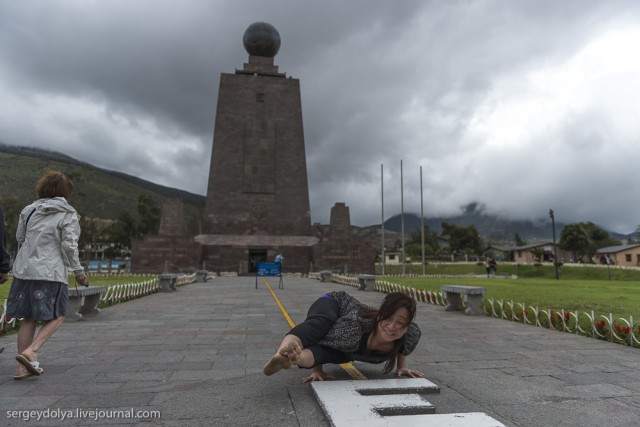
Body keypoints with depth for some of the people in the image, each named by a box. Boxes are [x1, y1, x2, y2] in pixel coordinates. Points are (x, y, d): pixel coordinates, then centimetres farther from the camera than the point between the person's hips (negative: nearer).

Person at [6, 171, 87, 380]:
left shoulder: (29, 210, 10)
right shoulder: (68, 215, -7)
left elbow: (20, 238, 18)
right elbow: (69, 246, -11)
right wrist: (78, 271, -3)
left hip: (24, 270, 6)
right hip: (51, 272, -6)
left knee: (28, 318, 13)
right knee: (56, 316, 8)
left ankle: (23, 367, 18)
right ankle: (30, 352, -9)